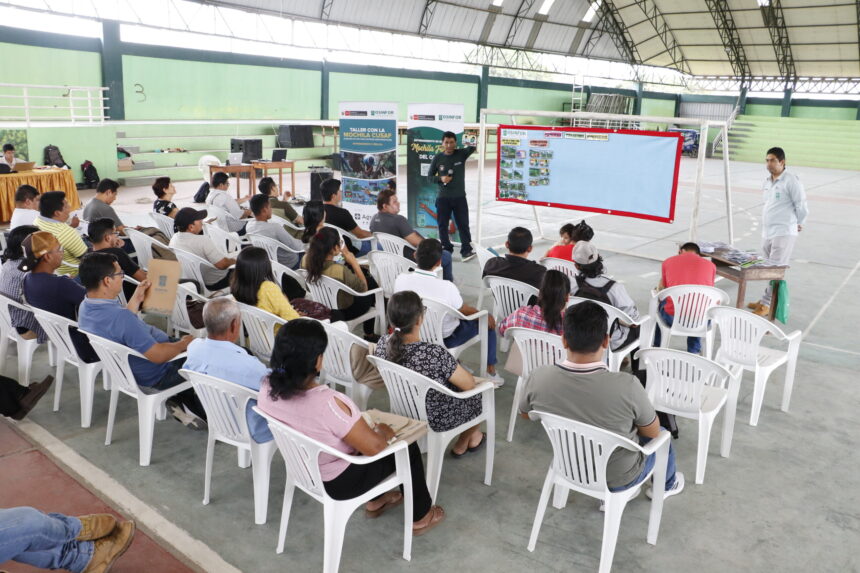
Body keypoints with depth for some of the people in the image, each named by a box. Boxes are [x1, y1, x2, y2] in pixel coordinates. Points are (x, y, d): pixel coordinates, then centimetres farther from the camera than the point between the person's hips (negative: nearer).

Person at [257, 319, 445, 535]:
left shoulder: (268, 388, -16)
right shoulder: (327, 404, -39)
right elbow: (374, 447, -27)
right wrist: (385, 432, -4)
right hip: (338, 482, -7)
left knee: (365, 427, 28)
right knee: (407, 447, 14)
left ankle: (375, 501, 45)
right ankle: (421, 516, 35)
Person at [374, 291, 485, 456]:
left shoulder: (384, 343, -18)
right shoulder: (433, 353, -38)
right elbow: (469, 384, -22)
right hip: (437, 419, -5)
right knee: (477, 393, 24)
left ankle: (461, 446, 50)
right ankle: (472, 438, 52)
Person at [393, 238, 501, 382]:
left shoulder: (400, 279, -22)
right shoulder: (447, 288, -34)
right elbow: (466, 311, -14)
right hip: (445, 339, -5)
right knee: (487, 322, 16)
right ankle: (490, 371, 26)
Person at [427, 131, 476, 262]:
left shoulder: (461, 154, -3)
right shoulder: (438, 158, -1)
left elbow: (472, 148, -22)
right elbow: (430, 176, 3)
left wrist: (473, 142, -42)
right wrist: (440, 179, -14)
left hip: (460, 197, -1)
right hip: (443, 198, 1)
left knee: (463, 225, 2)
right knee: (442, 225, 8)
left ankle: (466, 250, 9)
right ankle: (446, 249, 21)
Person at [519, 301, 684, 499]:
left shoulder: (540, 378, -25)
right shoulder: (626, 386, -35)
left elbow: (525, 413, -3)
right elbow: (653, 432, -15)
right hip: (618, 479, -3)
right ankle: (667, 484, 54)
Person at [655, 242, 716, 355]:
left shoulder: (668, 261, 7)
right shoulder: (710, 265, 8)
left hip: (673, 319, -1)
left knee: (660, 303, 34)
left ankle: (657, 347, 47)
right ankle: (694, 350, 41)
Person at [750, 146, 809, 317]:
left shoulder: (791, 180, -11)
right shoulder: (768, 180, 13)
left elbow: (801, 206, -8)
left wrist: (798, 224, 5)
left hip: (784, 233, -8)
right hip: (767, 232, 8)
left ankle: (767, 303, -2)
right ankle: (768, 301, 19)